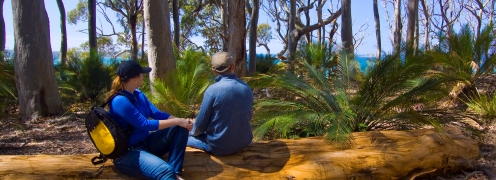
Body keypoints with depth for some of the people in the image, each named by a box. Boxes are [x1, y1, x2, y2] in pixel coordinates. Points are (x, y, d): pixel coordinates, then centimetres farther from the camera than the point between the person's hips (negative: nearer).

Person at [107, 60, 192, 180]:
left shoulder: (138, 94, 7)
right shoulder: (120, 101, -22)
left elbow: (156, 113, 5)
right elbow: (145, 125, -23)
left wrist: (181, 120, -11)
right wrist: (177, 121, -19)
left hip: (145, 142, 10)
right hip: (128, 153, -10)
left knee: (180, 128, -6)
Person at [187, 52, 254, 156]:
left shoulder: (213, 90, -19)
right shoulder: (247, 89, -2)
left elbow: (201, 124, -11)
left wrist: (193, 132, 11)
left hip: (219, 146, -6)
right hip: (244, 142, 6)